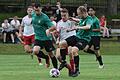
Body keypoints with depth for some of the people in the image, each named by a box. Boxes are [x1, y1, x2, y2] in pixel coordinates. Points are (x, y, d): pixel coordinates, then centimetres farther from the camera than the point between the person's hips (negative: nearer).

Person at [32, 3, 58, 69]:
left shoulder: (44, 17, -18)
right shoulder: (33, 15, 0)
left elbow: (54, 27, -23)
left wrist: (48, 30, -43)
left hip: (46, 38, -4)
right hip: (38, 38, 4)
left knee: (50, 54, 3)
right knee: (35, 51, -21)